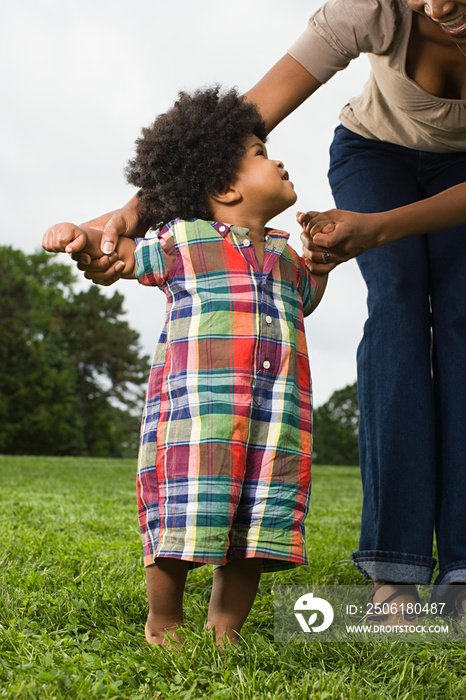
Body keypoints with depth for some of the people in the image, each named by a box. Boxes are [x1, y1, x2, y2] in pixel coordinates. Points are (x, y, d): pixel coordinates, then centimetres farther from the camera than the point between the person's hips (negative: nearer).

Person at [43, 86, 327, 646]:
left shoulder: (284, 253, 25)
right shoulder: (183, 241, 8)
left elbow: (304, 299, 43)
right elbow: (120, 255, 14)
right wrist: (81, 235, -5)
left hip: (276, 412, 5)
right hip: (195, 407, -5)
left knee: (254, 532, 4)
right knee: (185, 519, -5)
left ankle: (225, 626, 20)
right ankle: (163, 622, 16)